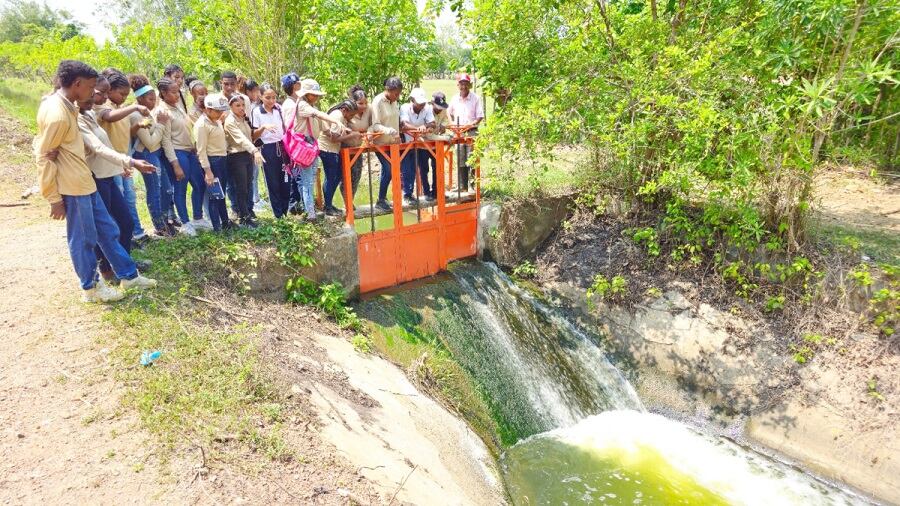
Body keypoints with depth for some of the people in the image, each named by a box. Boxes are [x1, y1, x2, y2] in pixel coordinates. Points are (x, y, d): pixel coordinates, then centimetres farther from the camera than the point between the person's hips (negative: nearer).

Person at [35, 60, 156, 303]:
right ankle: (90, 287, 20)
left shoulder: (66, 105, 8)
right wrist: (54, 198, -14)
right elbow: (44, 157, -17)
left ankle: (128, 275, 26)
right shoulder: (56, 114, -21)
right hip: (72, 187, -9)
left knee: (107, 230, 15)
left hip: (84, 182, 9)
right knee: (82, 239, 4)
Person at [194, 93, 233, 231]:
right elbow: (201, 150, -17)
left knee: (222, 193, 17)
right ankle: (217, 227, 5)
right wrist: (207, 171, -19)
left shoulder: (217, 121, 11)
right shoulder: (201, 125, -15)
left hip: (221, 160, 8)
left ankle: (225, 221, 28)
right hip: (212, 161, -8)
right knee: (215, 194, -2)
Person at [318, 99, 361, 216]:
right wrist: (352, 136, -20)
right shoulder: (337, 117, -21)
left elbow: (342, 130, 13)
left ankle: (329, 204, 22)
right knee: (331, 178, -3)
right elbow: (334, 139, -24)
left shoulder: (341, 116, 8)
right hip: (327, 149, -10)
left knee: (338, 176, 14)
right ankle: (328, 208, 7)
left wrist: (352, 132, -5)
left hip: (333, 150, 10)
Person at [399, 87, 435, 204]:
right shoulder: (405, 108, -20)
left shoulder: (427, 108, -8)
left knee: (424, 169, 13)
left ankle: (427, 192, 27)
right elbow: (404, 124, -35)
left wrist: (426, 126, -41)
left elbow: (432, 123, -17)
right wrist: (418, 128, -53)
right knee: (409, 171, -3)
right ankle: (407, 195, 9)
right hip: (408, 143, -4)